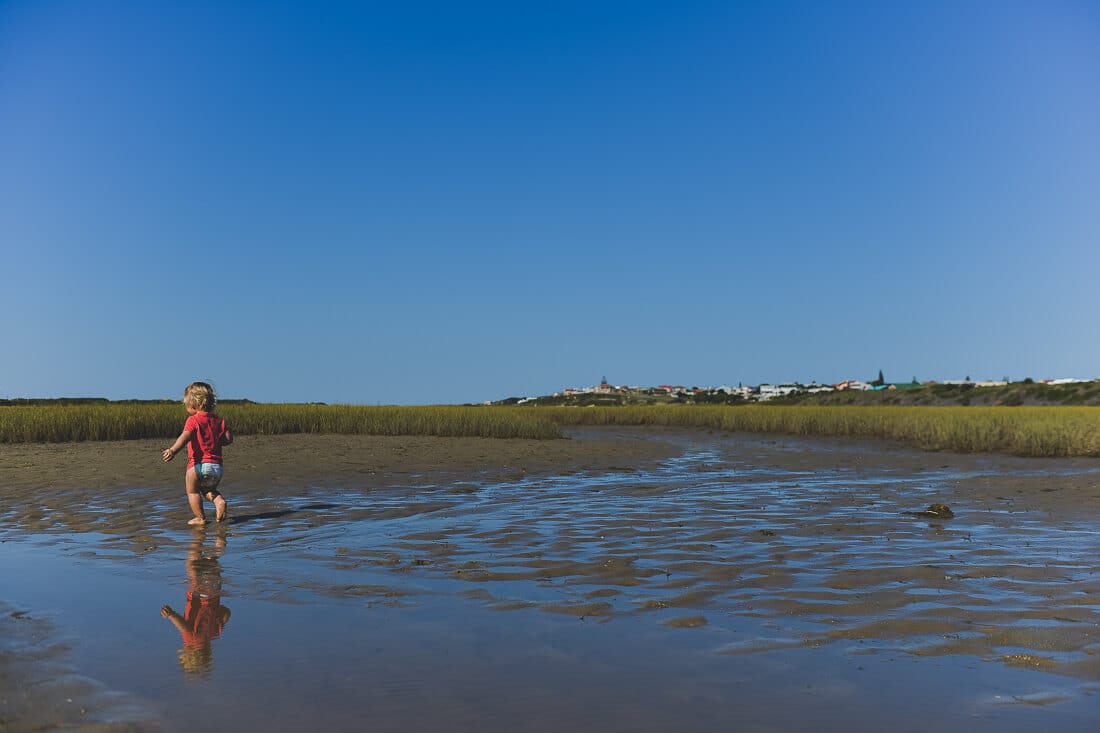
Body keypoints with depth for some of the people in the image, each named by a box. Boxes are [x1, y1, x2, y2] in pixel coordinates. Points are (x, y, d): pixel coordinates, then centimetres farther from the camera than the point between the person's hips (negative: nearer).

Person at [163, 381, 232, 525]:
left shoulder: (193, 420, -5)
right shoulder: (219, 421, 10)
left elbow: (185, 436, -23)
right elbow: (229, 438, 5)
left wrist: (173, 450, -35)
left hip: (198, 465, -6)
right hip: (217, 466, 6)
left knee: (192, 491, 14)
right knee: (209, 490, 26)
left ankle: (200, 518, 12)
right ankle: (219, 500, -2)